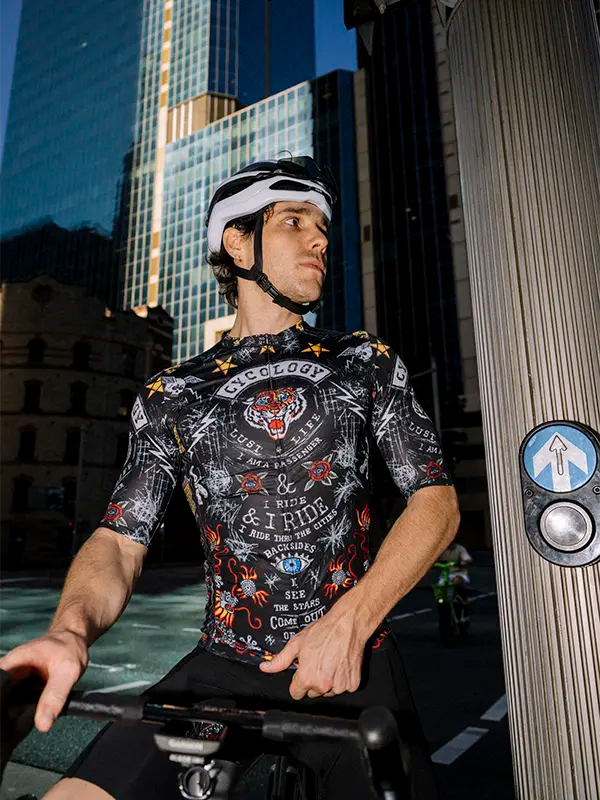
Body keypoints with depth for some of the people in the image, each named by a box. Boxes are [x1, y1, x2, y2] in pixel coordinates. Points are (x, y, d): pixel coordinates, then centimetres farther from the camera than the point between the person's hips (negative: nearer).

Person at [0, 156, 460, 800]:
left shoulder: (367, 362, 4)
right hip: (222, 669, 1)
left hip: (353, 669, 0)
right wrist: (71, 630, -22)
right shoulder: (172, 396, 4)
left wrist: (351, 617, -16)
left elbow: (437, 501, -2)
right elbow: (119, 540, 0)